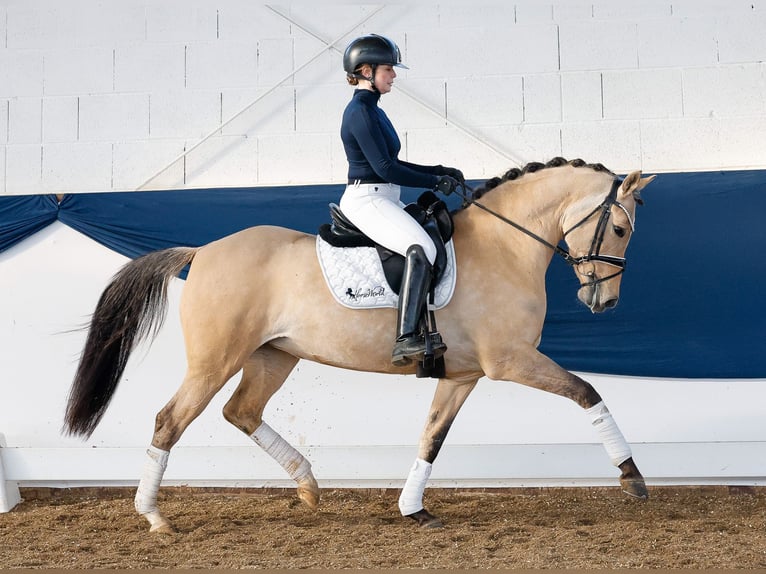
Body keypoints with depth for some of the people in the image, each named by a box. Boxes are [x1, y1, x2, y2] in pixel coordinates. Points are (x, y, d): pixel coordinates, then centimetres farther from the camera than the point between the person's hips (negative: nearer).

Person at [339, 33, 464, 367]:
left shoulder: (372, 110, 18)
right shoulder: (359, 111, -13)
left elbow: (391, 164, 22)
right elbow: (385, 168, -18)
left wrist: (438, 170, 14)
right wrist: (435, 182, -11)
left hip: (384, 200, 11)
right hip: (367, 200, -11)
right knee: (421, 249, -30)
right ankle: (406, 341, -37)